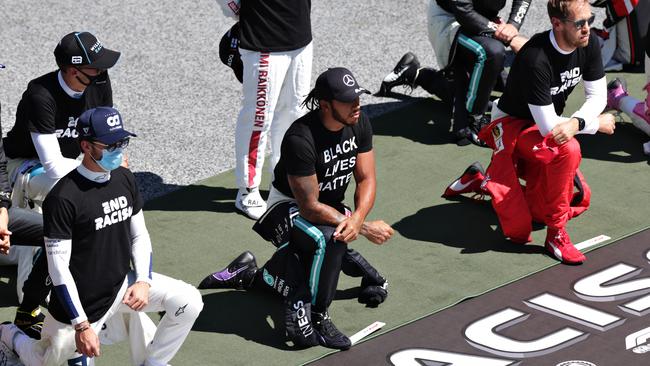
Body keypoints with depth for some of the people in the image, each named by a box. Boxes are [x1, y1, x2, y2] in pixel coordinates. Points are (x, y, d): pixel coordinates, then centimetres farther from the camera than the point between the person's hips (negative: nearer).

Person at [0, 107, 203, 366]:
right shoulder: (63, 198, -23)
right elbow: (58, 267, -21)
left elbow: (140, 235, 11)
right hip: (80, 300, -6)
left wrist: (144, 281, -5)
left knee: (189, 301, -9)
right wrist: (81, 325, -22)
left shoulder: (125, 179, 0)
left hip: (122, 285, 6)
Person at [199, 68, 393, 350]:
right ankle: (312, 317, -23)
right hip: (289, 207, -7)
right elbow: (310, 208, -32)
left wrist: (356, 219, -33)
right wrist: (365, 228, -31)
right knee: (330, 237, -38)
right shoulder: (301, 138, -34)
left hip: (330, 204, 7)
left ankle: (249, 275, 36)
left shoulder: (359, 124, -14)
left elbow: (366, 180, -11)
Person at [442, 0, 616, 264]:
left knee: (579, 199, 2)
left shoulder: (589, 44, -12)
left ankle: (484, 181, 20)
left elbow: (597, 96, -5)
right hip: (511, 125, -8)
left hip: (544, 125, 8)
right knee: (568, 149, -37)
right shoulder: (536, 59, -34)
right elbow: (548, 127, -31)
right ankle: (556, 235, -16)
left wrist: (575, 123, -28)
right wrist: (598, 124, -18)